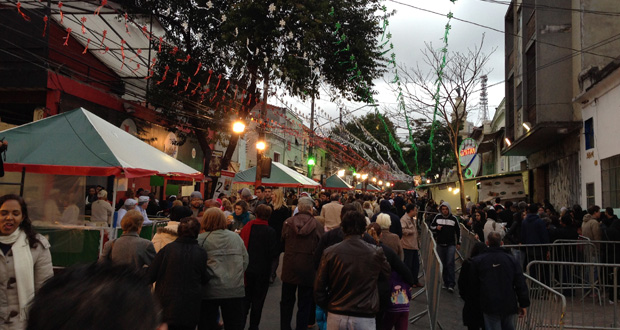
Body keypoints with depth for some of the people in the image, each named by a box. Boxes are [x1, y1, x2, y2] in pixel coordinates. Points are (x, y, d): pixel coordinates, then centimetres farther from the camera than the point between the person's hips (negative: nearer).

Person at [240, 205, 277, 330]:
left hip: (247, 268, 3)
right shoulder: (270, 231, -14)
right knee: (258, 299, 10)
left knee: (246, 297, 18)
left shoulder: (247, 227, -4)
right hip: (262, 269, -3)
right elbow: (272, 252, -15)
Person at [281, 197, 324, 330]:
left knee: (287, 301, 19)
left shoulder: (288, 222, -7)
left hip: (289, 268, 2)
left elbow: (282, 242, 4)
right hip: (308, 268, -2)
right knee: (304, 304, 11)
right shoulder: (317, 226, -11)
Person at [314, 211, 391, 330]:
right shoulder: (376, 253, -7)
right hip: (364, 319, -1)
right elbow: (387, 275, 11)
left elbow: (319, 287, -2)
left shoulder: (330, 252, -6)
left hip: (336, 316, 1)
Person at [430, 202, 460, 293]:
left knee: (450, 264, -11)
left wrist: (458, 242, 9)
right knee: (443, 264, 8)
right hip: (440, 244, 3)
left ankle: (451, 284, -10)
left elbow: (458, 231, 9)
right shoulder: (437, 217, 3)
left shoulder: (453, 218, 0)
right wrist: (436, 228, -9)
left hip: (451, 245, -3)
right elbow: (431, 226, 13)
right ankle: (446, 282, 18)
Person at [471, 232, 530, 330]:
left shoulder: (477, 260, -6)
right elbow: (521, 284, -1)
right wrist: (523, 304, 6)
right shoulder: (511, 259, 0)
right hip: (509, 305, 3)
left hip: (490, 306, -2)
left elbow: (474, 284, 2)